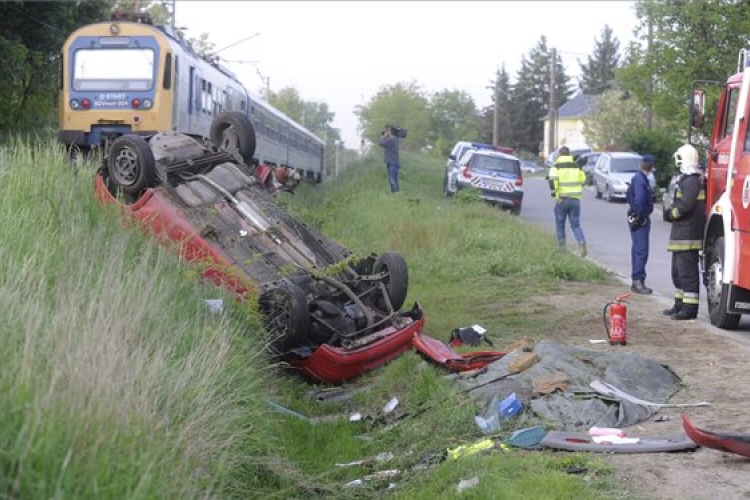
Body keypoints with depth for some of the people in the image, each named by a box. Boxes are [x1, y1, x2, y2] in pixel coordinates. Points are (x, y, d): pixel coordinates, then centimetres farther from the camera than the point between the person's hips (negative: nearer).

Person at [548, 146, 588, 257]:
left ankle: (562, 247, 15)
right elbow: (583, 181, 12)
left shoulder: (556, 166, -2)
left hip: (562, 199, -3)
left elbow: (552, 182, -17)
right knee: (576, 225, 7)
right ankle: (582, 243, -17)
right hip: (575, 199, 3)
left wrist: (556, 195, -11)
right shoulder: (577, 166, 8)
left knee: (560, 224, 14)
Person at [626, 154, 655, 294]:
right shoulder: (641, 180, -19)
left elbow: (628, 194, 26)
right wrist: (640, 216, -19)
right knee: (641, 250, -11)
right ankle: (638, 280, -13)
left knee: (638, 250, 14)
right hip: (640, 219, -10)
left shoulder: (638, 178, 13)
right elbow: (639, 200, -28)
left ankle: (636, 281, 21)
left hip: (637, 218, 10)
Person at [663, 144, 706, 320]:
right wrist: (672, 212, 8)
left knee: (687, 272, -9)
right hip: (681, 232, 11)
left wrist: (671, 213, -8)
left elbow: (686, 206, -23)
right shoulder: (686, 179, 18)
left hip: (688, 234, -11)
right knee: (678, 272, 18)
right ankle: (680, 305, 26)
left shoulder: (691, 181, -15)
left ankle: (690, 308, -8)